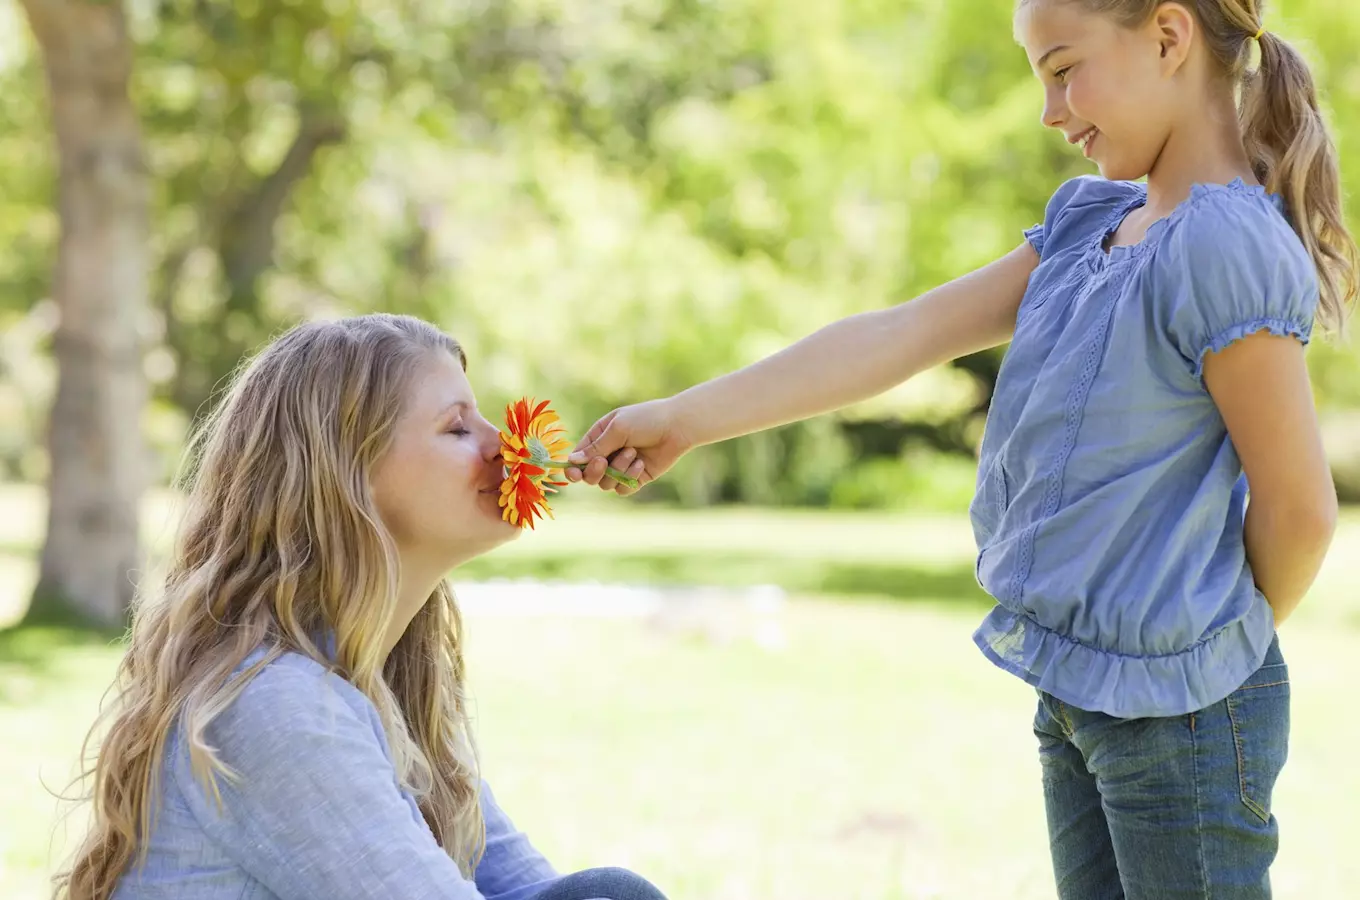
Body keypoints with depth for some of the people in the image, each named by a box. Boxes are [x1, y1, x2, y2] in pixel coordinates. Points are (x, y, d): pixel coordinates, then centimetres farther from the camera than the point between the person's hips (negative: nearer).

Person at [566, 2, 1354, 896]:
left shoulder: (1227, 245, -19)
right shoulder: (1090, 220, 9)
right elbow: (903, 336, 6)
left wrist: (1231, 642, 3)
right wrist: (683, 419, 2)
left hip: (1175, 714, -9)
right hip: (1076, 694, 9)